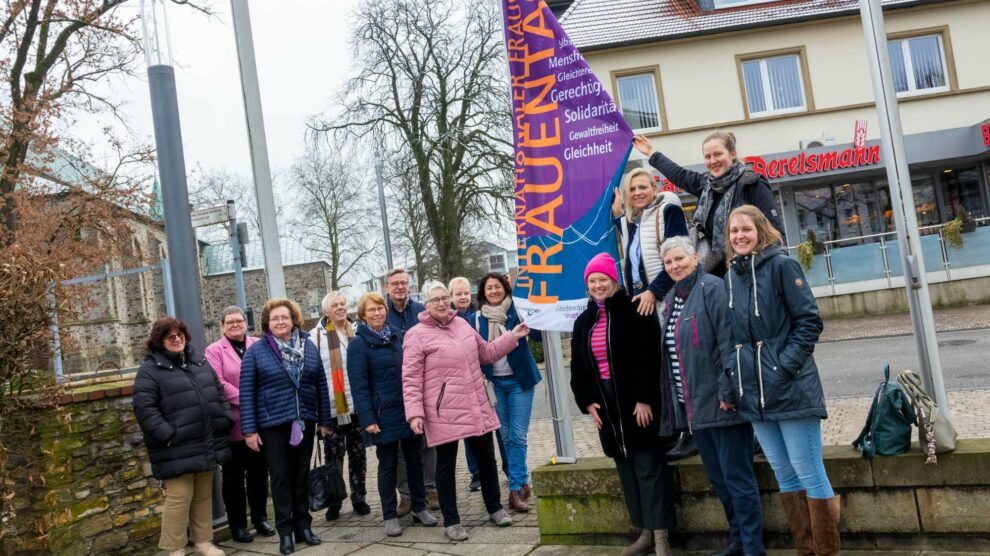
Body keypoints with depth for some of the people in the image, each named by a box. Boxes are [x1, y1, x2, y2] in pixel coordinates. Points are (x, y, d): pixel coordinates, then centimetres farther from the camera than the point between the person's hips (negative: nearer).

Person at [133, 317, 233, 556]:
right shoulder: (150, 370, -7)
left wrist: (226, 421, 7)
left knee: (204, 496, 15)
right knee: (178, 499, -3)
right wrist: (167, 435, -19)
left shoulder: (199, 362, 15)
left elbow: (219, 394, 19)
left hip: (207, 445, 7)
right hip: (178, 450, -6)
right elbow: (144, 408, -15)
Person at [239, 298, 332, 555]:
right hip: (273, 425, -3)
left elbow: (321, 385, 8)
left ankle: (303, 526, 20)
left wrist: (324, 420, 7)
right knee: (281, 478, 3)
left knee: (301, 476, 10)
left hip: (304, 422, 3)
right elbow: (247, 393, -5)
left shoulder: (309, 347, 5)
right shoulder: (256, 351, -4)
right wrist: (249, 429, -9)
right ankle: (285, 531, 11)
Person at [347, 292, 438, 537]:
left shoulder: (395, 336, 11)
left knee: (415, 460, 11)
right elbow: (358, 385, -13)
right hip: (384, 414, -5)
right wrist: (367, 418, -19)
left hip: (410, 410, 5)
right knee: (388, 465, 4)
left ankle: (419, 508, 24)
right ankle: (390, 516, 15)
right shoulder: (358, 344, -8)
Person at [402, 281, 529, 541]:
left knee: (486, 458, 15)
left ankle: (495, 508, 33)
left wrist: (512, 337, 12)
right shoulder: (416, 335, -9)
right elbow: (411, 379, -12)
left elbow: (486, 353, 21)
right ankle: (451, 521, 17)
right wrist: (415, 412, -19)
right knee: (446, 465, 5)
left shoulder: (462, 324, 9)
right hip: (444, 413, -6)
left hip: (477, 407, 6)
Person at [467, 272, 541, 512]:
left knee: (517, 436, -5)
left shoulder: (517, 311, -3)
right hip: (493, 383, 2)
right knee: (505, 436, 5)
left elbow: (538, 334, -15)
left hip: (520, 380, -2)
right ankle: (522, 481, 18)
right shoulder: (475, 319, 3)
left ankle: (516, 488, -1)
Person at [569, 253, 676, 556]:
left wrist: (644, 399, -19)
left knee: (649, 467, -5)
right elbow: (577, 368, 13)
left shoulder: (635, 312, -7)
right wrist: (586, 402, 3)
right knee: (626, 469, 10)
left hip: (637, 402, -6)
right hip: (605, 406, 6)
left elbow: (649, 358, -13)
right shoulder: (583, 322, 12)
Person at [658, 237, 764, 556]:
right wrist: (677, 399, 17)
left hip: (721, 403, -8)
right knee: (718, 479, 17)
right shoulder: (672, 299, 15)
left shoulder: (713, 289, -11)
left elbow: (729, 342, -19)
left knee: (737, 478, -1)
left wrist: (728, 391, -22)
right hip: (695, 406, 9)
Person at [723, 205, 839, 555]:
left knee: (808, 471, -1)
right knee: (784, 474, 13)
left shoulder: (781, 265, -5)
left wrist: (786, 364, -17)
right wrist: (735, 375, 7)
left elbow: (809, 319, -9)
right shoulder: (730, 278, 12)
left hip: (790, 387, -6)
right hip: (753, 392, 6)